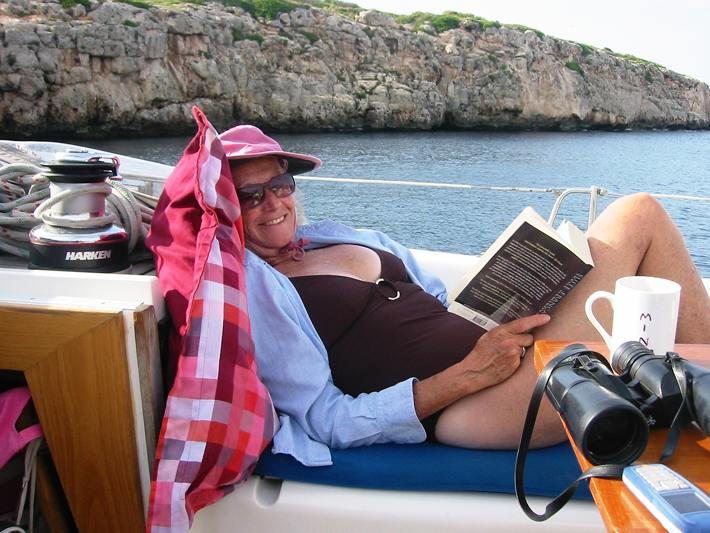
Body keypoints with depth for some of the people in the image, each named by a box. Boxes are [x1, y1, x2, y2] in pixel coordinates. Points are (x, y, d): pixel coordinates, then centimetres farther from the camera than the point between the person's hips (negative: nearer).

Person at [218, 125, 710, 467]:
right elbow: (327, 422, -11)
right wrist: (468, 375, -17)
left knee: (639, 213, 1)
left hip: (485, 348, 8)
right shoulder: (245, 284, -3)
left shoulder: (339, 237, 17)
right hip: (460, 409, -8)